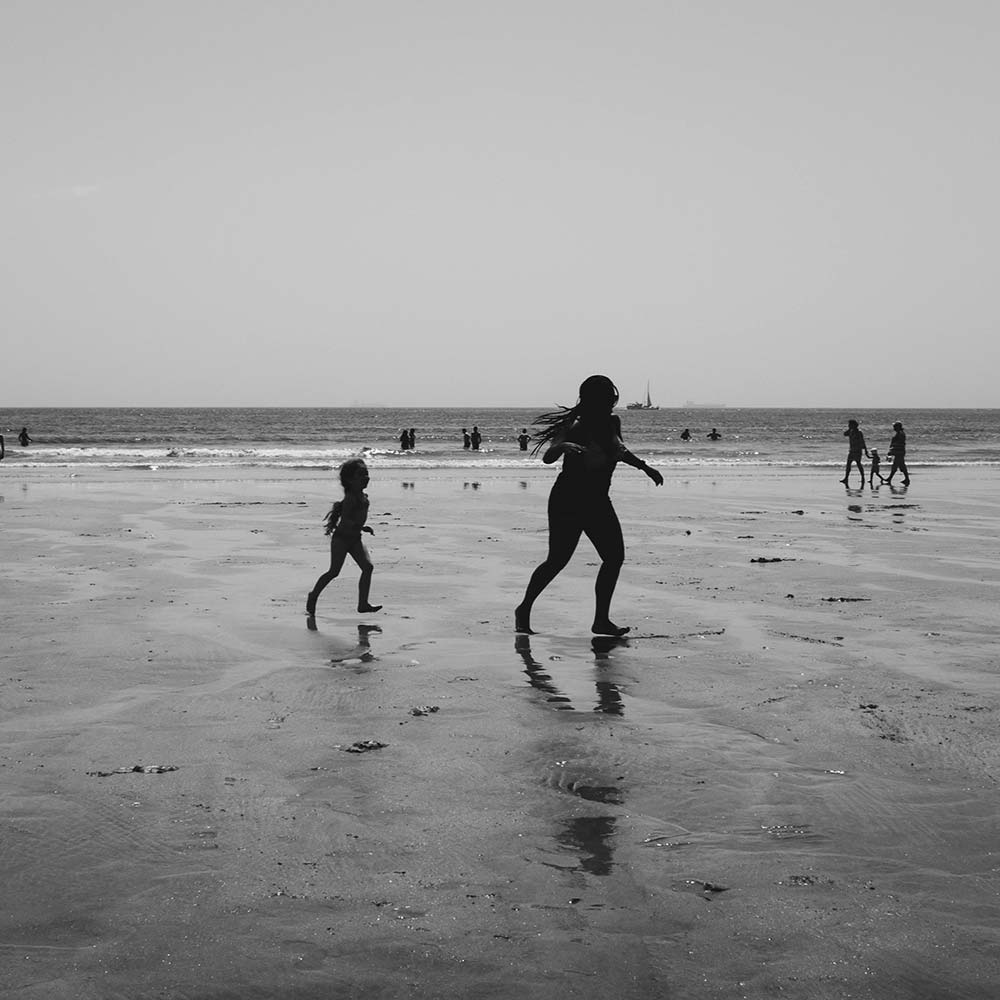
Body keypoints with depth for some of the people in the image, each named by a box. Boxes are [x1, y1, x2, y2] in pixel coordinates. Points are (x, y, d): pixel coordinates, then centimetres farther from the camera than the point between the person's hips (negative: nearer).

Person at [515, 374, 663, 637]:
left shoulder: (612, 423, 4)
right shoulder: (577, 429, -16)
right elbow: (547, 458, -23)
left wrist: (644, 467, 22)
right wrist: (562, 446, -43)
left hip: (597, 502, 7)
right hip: (567, 502, -7)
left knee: (615, 556, -2)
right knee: (557, 560, -6)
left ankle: (601, 620, 5)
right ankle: (524, 610, 11)